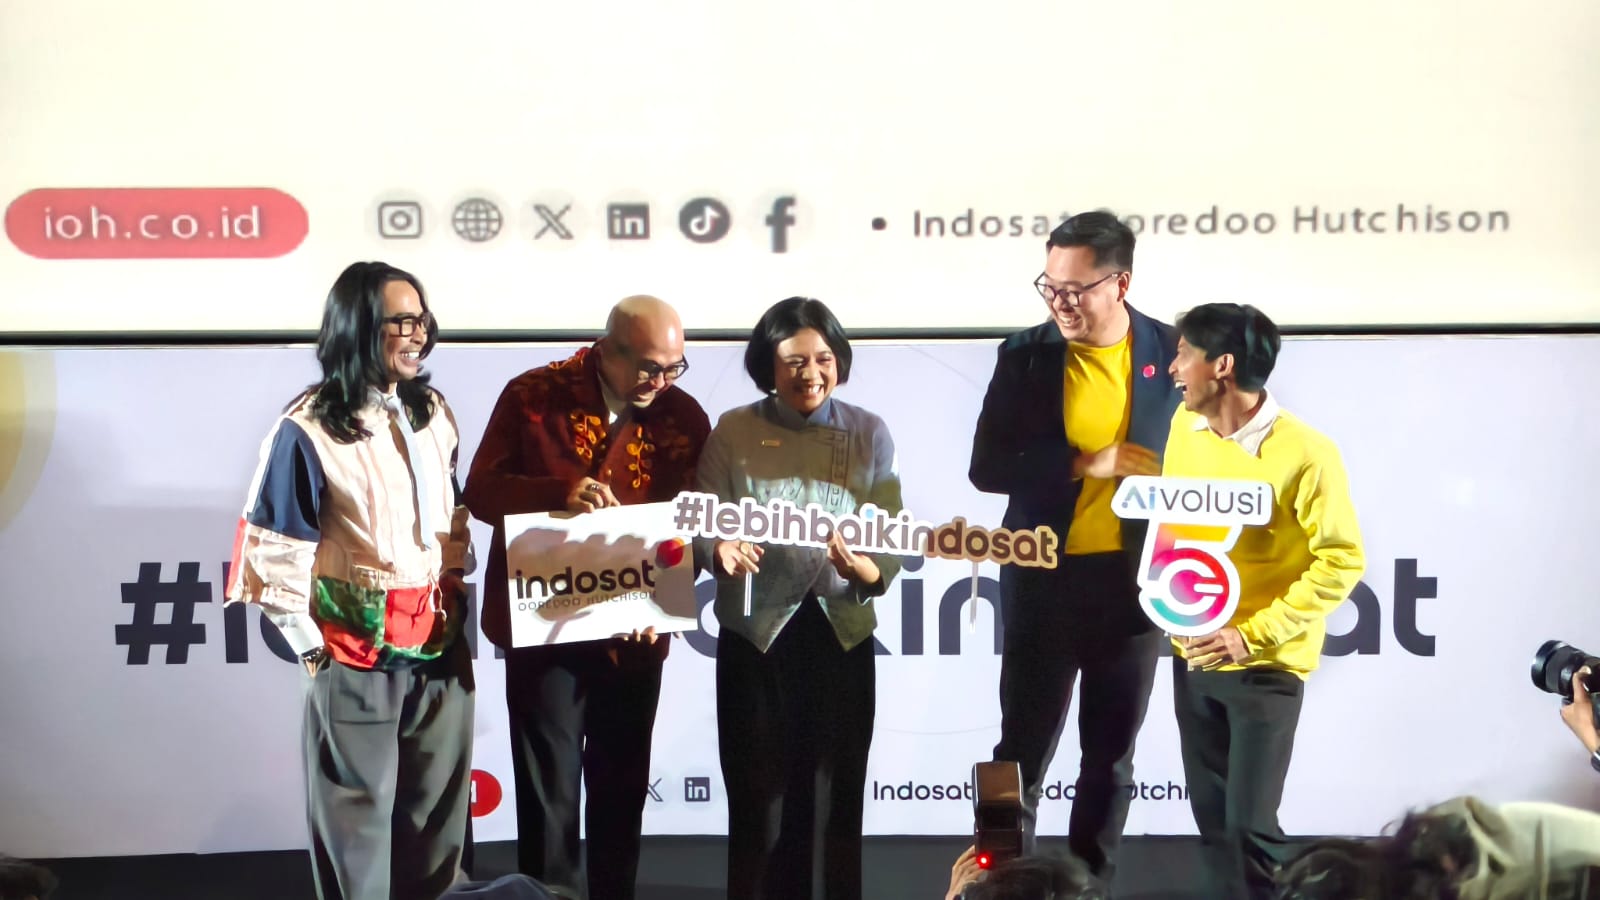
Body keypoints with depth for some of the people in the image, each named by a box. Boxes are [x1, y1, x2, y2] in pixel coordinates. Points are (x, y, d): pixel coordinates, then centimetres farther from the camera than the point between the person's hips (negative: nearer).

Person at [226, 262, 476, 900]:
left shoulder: (434, 415, 6)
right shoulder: (310, 428, -13)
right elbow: (275, 554, -12)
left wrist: (458, 603, 13)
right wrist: (312, 649, -8)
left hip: (440, 648, 6)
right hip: (357, 656, -5)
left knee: (438, 816, 13)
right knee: (357, 823, 6)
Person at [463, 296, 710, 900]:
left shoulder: (684, 417, 0)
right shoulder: (533, 396, -5)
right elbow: (482, 489, -8)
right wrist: (560, 492, -26)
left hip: (635, 633, 2)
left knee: (622, 788, 13)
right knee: (548, 789, 4)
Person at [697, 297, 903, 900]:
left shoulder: (870, 434, 1)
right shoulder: (733, 432, -1)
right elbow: (702, 526, -6)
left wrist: (861, 568, -26)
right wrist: (722, 551, -28)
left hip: (841, 634, 1)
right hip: (755, 633, -1)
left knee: (835, 796, 8)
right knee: (759, 798, 5)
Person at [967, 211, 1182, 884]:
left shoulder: (1172, 352, -3)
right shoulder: (1024, 355, -4)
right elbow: (987, 468, -8)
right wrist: (1086, 462, -19)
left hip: (1134, 581, 1)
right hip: (1044, 579, -1)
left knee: (1111, 758, 13)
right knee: (1022, 754, 5)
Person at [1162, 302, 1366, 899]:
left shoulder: (1305, 453, -18)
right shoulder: (1184, 425, 1)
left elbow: (1343, 561, -16)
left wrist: (1254, 634, -20)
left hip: (1265, 667, -6)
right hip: (1192, 655, 6)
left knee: (1248, 825, -6)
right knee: (1211, 816, 13)